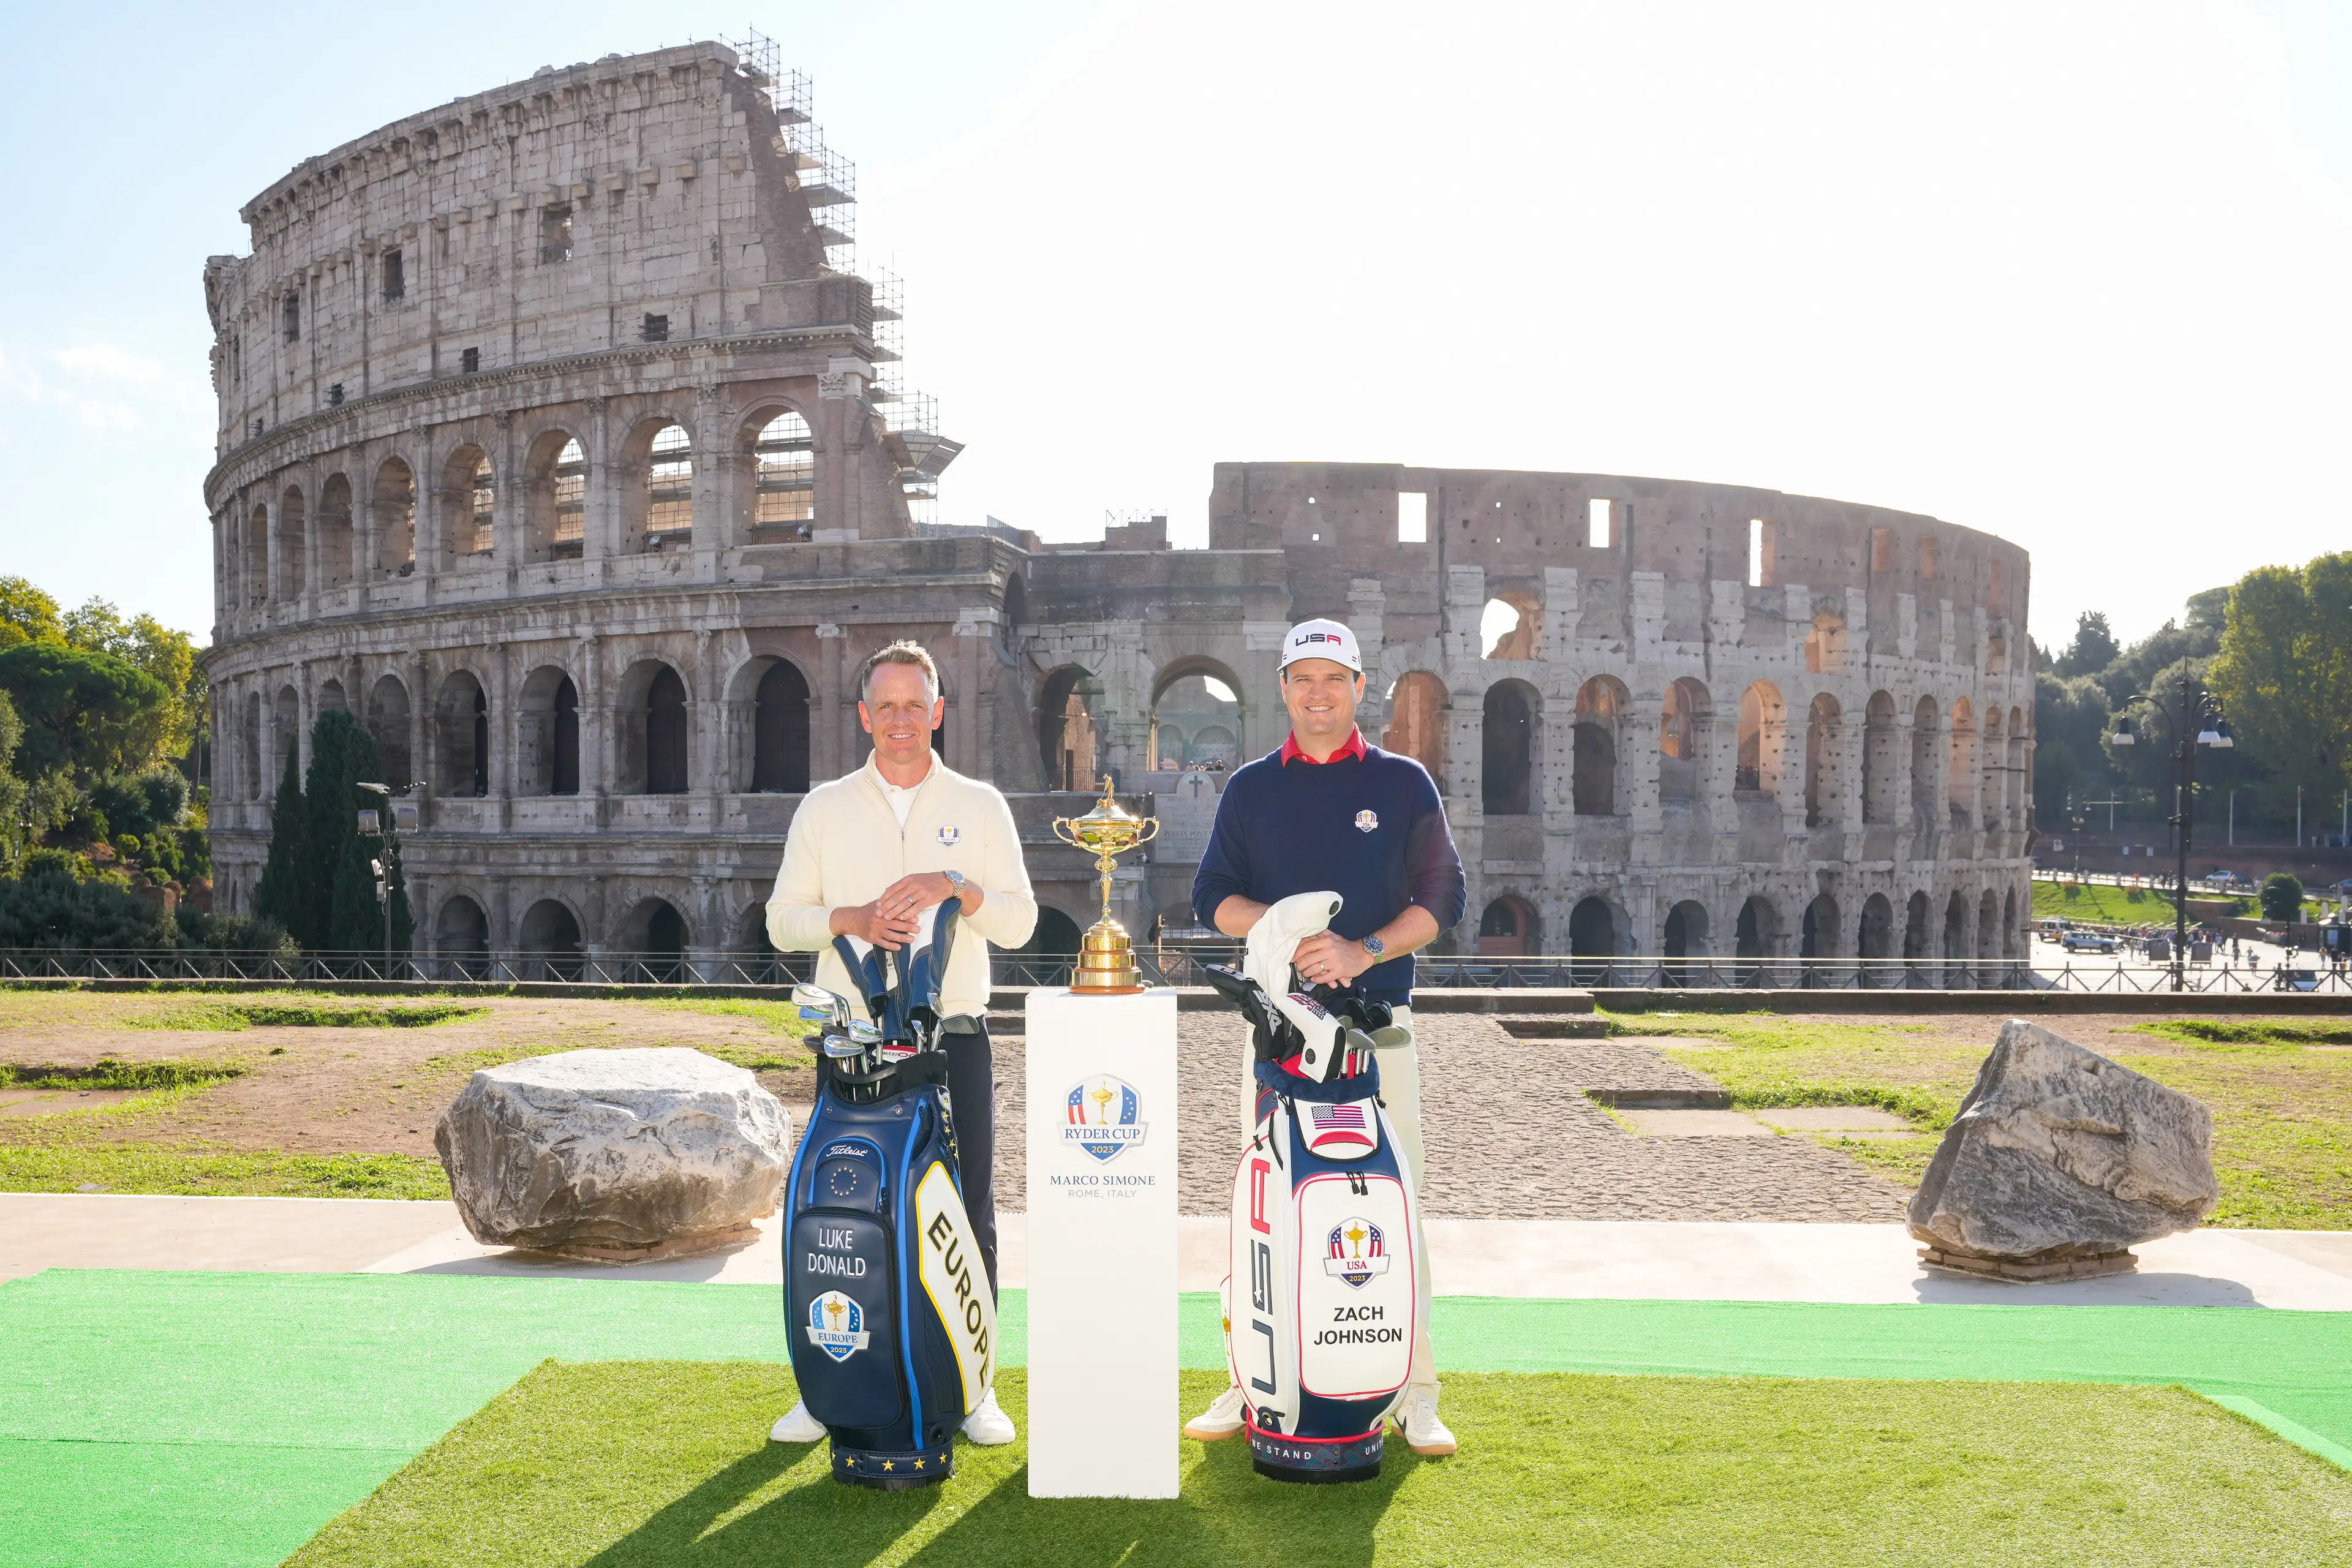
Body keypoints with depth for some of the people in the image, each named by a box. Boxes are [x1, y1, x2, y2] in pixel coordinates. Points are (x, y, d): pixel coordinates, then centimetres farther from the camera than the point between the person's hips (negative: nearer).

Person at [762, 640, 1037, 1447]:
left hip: (955, 1040, 0)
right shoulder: (824, 808, 10)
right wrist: (850, 918, -12)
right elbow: (783, 921, 6)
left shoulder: (980, 806, 7)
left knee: (967, 1218, 3)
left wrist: (955, 887, -14)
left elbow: (1020, 922, 3)